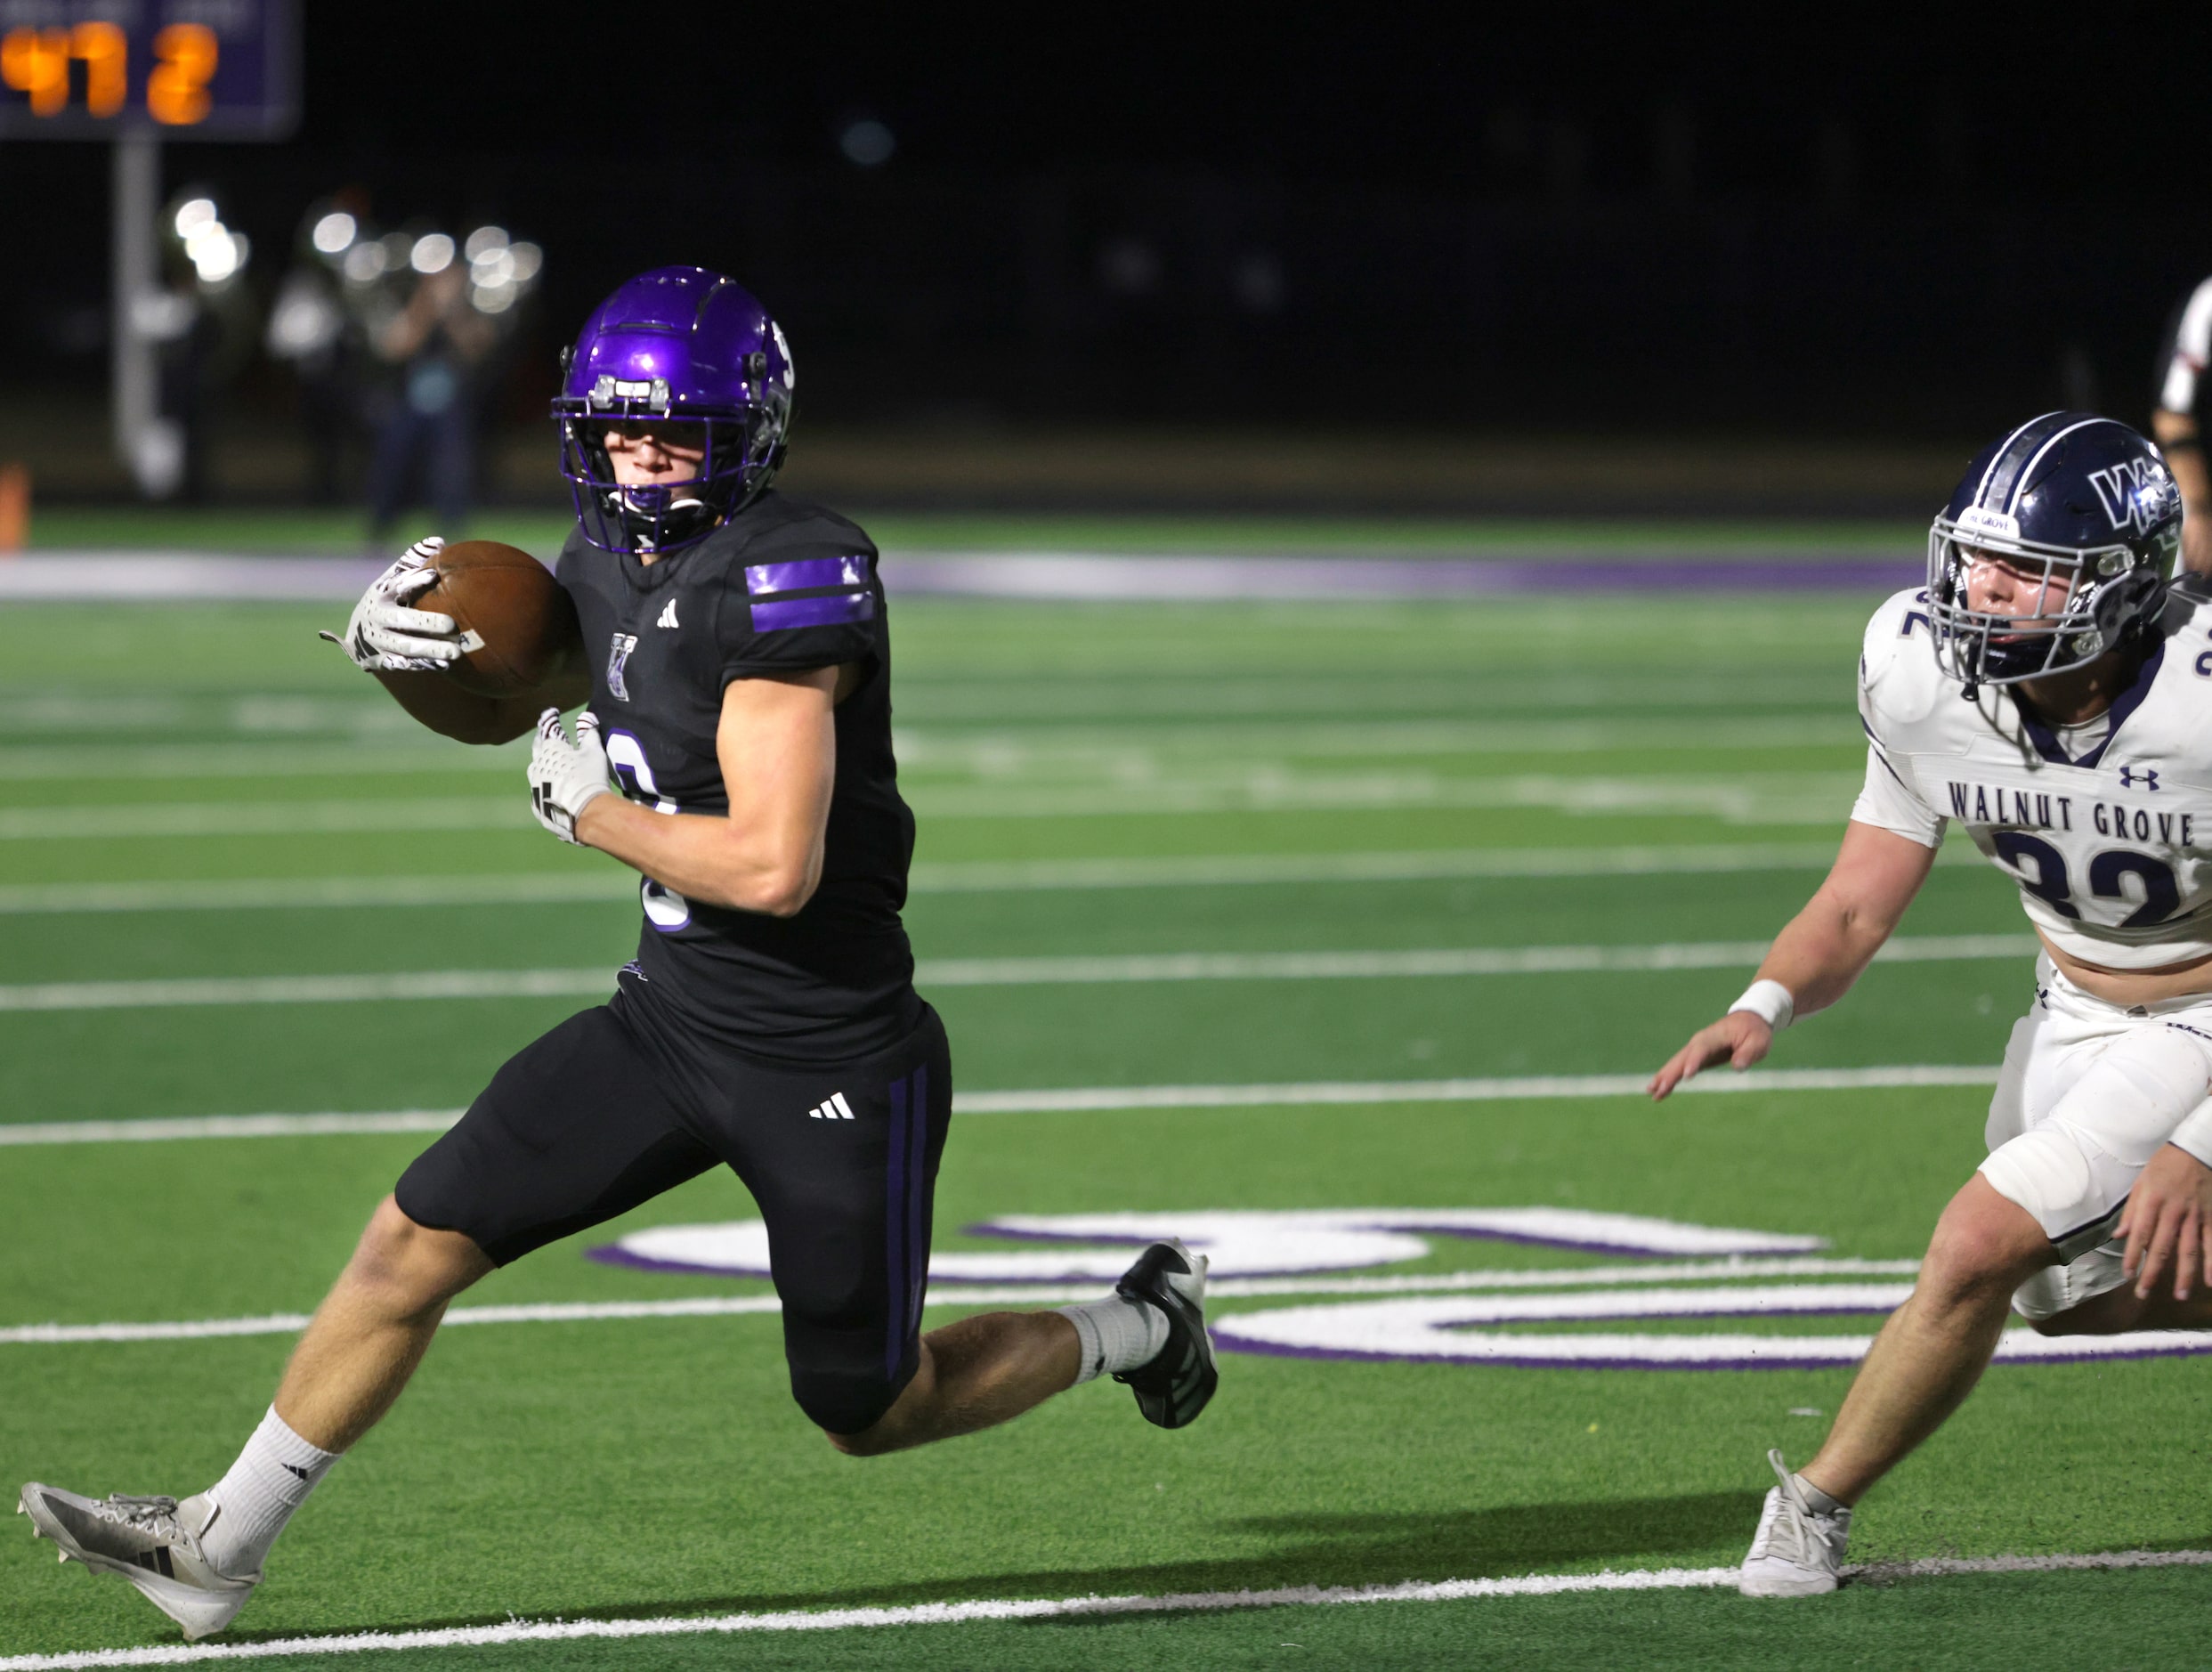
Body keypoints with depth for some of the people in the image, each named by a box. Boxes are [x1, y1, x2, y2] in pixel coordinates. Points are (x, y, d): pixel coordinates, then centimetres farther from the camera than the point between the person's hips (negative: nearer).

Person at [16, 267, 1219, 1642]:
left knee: (871, 1415, 8)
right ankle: (217, 1553, 12)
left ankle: (1137, 1327, 33)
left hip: (830, 1062, -7)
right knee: (416, 1245, 1)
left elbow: (773, 866, -29)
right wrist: (399, 652, 1)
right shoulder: (614, 562, 3)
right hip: (674, 1014, 7)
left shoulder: (787, 581, -24)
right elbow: (504, 705, 24)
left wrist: (591, 811, -14)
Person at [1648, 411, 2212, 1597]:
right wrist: (1765, 1006, -30)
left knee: (1982, 1243, -17)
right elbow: (1856, 908, -9)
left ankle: (1819, 1504, 5)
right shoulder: (1928, 679, -18)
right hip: (2077, 1000, 6)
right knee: (2073, 1296, 15)